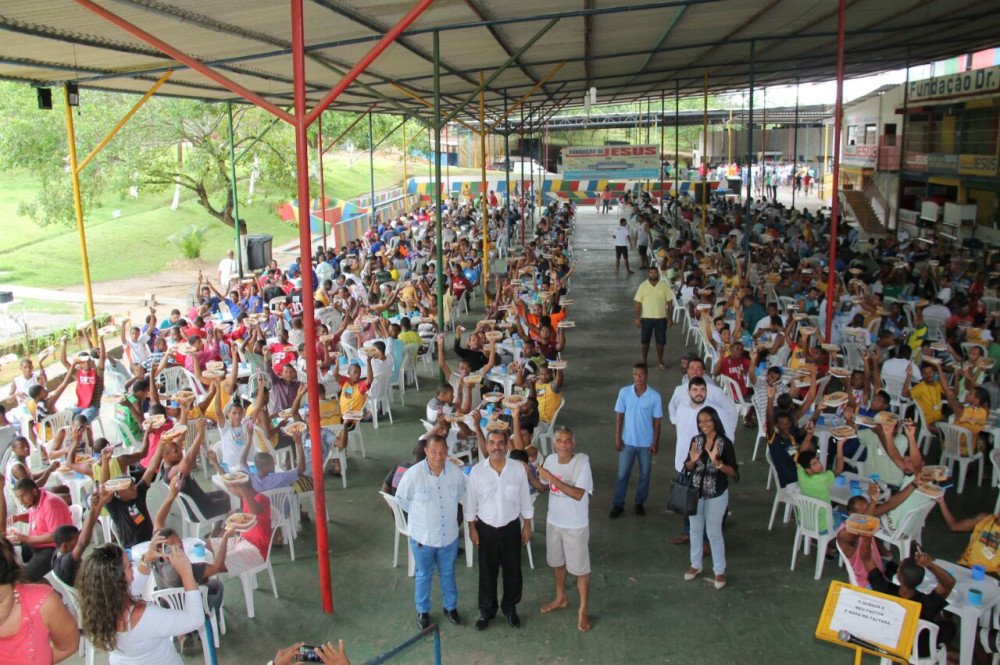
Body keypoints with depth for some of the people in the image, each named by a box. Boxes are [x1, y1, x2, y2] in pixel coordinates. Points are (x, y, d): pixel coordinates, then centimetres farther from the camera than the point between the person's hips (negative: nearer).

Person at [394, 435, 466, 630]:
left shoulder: (456, 472, -15)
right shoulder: (413, 474, -24)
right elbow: (401, 499, -7)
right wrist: (420, 514, 2)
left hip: (449, 535, 2)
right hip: (422, 536, -2)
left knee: (448, 573, 23)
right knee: (424, 576, 19)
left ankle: (451, 607, 45)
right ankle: (423, 611, 40)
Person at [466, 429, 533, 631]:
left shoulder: (518, 468, -11)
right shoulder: (477, 471, -12)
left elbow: (525, 499, -1)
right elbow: (471, 502, -3)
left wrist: (527, 525, 2)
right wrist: (472, 528, -1)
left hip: (511, 528, 1)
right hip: (486, 528, 0)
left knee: (512, 570, 15)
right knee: (487, 572, 14)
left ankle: (510, 607, 37)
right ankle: (487, 610, 34)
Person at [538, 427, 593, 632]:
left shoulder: (582, 461, -22)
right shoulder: (550, 460, -6)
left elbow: (578, 494, -29)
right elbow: (543, 487, 10)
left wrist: (552, 478, -31)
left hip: (576, 525, -5)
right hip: (554, 521, 5)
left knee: (580, 569, 9)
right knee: (557, 562, 23)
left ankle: (583, 610, 27)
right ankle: (560, 598, 46)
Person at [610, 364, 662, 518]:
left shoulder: (655, 396, -12)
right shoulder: (624, 392, -9)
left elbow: (656, 421, -4)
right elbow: (619, 415, -2)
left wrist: (655, 442, -4)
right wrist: (617, 437, -4)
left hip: (646, 443, 0)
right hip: (627, 441, 0)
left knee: (644, 474, 13)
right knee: (623, 474, 7)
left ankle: (640, 503, 31)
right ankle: (618, 505, 19)